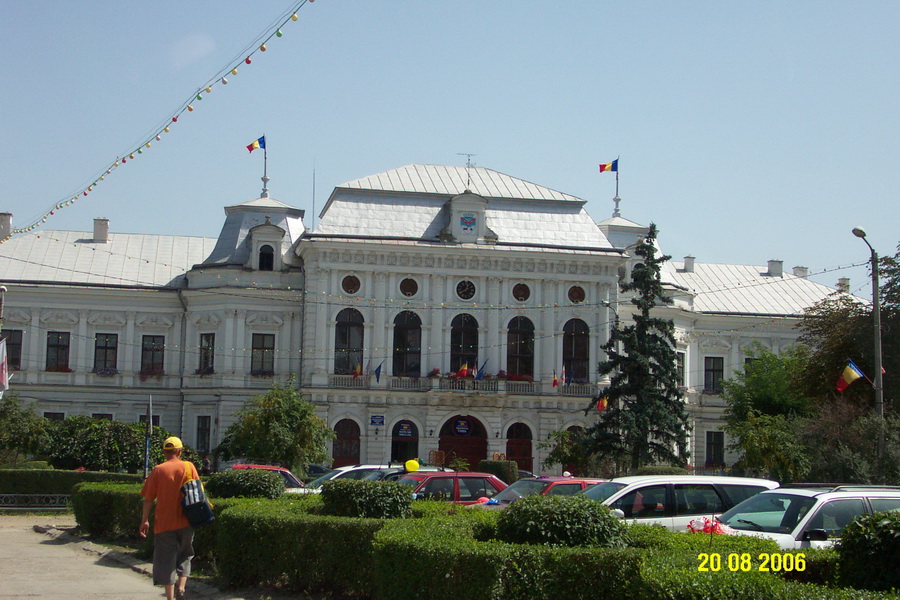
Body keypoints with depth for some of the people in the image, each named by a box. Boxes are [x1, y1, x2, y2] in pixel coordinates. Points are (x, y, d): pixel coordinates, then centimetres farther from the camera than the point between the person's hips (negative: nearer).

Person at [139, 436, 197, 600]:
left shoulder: (158, 470, -4)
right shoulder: (189, 467, -2)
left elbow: (148, 499, -3)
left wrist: (145, 521, 4)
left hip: (164, 523, -1)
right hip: (186, 522, 1)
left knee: (166, 560, 5)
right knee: (184, 556, 18)